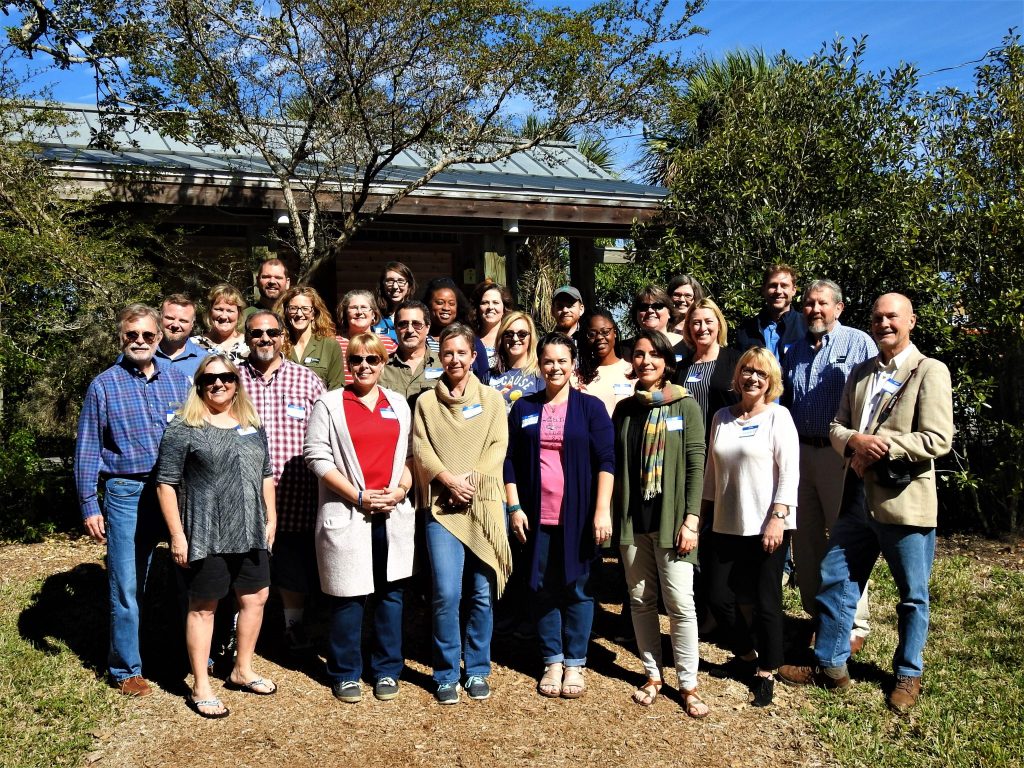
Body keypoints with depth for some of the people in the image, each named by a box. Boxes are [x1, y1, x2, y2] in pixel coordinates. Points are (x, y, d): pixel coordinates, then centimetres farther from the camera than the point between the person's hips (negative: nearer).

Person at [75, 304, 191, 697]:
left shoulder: (178, 378, 7)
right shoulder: (104, 386, 0)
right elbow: (86, 450, 2)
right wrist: (89, 507, -3)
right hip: (127, 493, -2)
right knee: (127, 587, 4)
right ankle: (126, 669, 20)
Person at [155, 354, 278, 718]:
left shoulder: (253, 425, 10)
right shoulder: (184, 428, -8)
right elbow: (166, 483, -9)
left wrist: (270, 519, 11)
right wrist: (177, 535, -12)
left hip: (250, 534, 6)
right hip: (205, 536, -6)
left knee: (256, 597, 13)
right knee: (203, 606, 6)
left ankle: (242, 670, 33)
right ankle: (200, 688, 19)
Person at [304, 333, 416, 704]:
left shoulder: (399, 404, 12)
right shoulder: (329, 404, 1)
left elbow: (409, 454, 13)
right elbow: (317, 455, -6)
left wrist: (401, 489, -6)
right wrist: (359, 496, -11)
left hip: (393, 514, 3)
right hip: (347, 516, -3)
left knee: (390, 592, 8)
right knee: (349, 597, 3)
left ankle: (387, 671, 22)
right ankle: (346, 674, 20)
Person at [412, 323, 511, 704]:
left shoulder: (491, 399, 11)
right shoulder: (426, 401, 11)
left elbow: (497, 447, 1)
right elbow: (420, 449, 2)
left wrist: (471, 479, -13)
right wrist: (448, 480, -13)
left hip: (485, 505, 1)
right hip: (441, 506, 0)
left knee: (482, 593, 4)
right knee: (447, 594, -7)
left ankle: (477, 671, 21)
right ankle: (446, 674, 10)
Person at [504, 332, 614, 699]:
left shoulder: (591, 407, 0)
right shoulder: (524, 407, 7)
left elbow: (606, 460, -5)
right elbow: (510, 460, 7)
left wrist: (602, 510, -12)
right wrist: (514, 507, 0)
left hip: (578, 515, -2)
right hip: (537, 515, 2)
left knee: (576, 587, 5)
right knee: (543, 588, 8)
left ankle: (574, 664, 19)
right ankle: (552, 661, 22)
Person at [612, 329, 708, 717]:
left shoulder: (686, 406, -1)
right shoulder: (625, 409, 9)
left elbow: (696, 466, -5)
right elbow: (615, 464, 11)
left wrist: (691, 520, -11)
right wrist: (613, 515, 6)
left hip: (670, 518, -3)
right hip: (632, 518, 4)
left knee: (680, 602, -5)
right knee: (641, 600, 10)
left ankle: (688, 683, 8)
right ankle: (652, 674, 23)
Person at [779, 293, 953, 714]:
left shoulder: (930, 371, -7)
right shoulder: (860, 373, 12)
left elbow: (938, 440, -15)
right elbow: (836, 427, 10)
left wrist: (880, 445, -20)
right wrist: (855, 441, -12)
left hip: (905, 503, -5)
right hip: (858, 500, 6)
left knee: (913, 596, 11)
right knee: (834, 581, 11)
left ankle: (908, 674, 30)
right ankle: (830, 665, 26)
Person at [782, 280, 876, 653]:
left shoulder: (859, 343, -2)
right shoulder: (795, 350, 15)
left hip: (841, 454, -6)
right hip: (799, 452, 6)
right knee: (805, 538, 12)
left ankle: (854, 625, 11)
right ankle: (815, 615, 26)